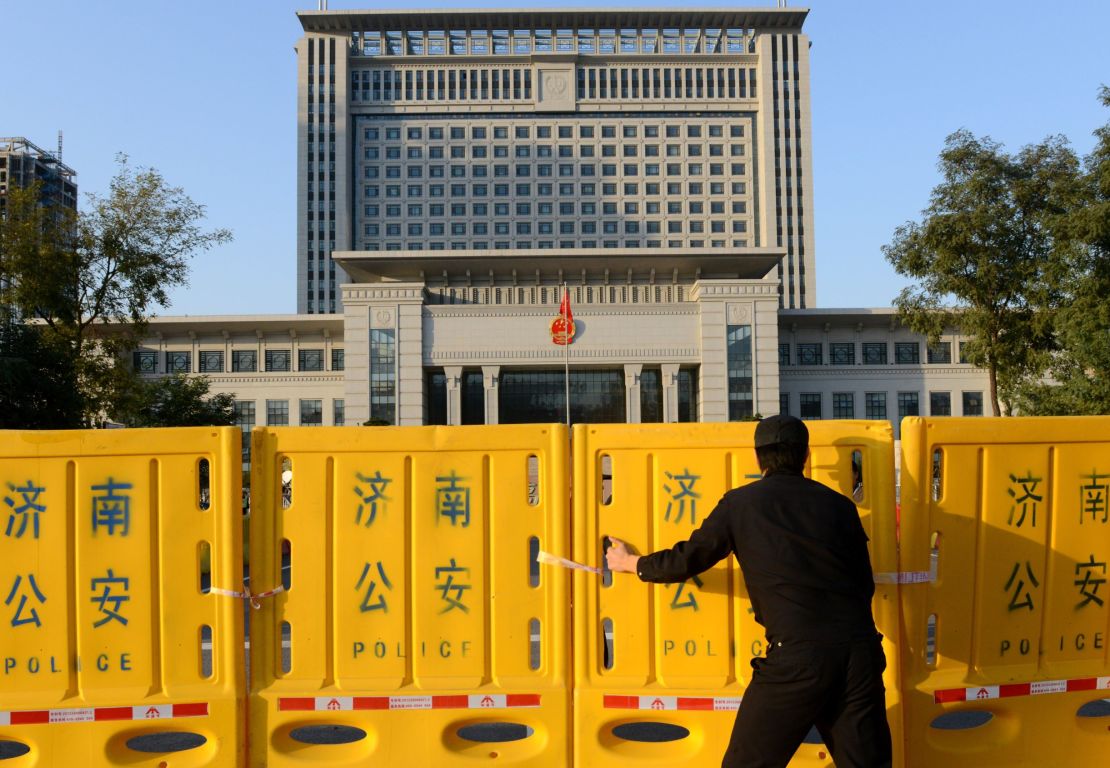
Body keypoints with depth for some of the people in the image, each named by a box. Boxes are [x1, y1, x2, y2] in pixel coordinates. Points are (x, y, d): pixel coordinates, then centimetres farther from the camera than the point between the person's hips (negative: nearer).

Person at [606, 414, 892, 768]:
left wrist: (629, 562, 29)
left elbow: (685, 560, 12)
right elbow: (865, 584, 16)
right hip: (860, 652, 4)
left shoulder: (740, 503, 5)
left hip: (797, 657, -3)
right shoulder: (839, 504, 12)